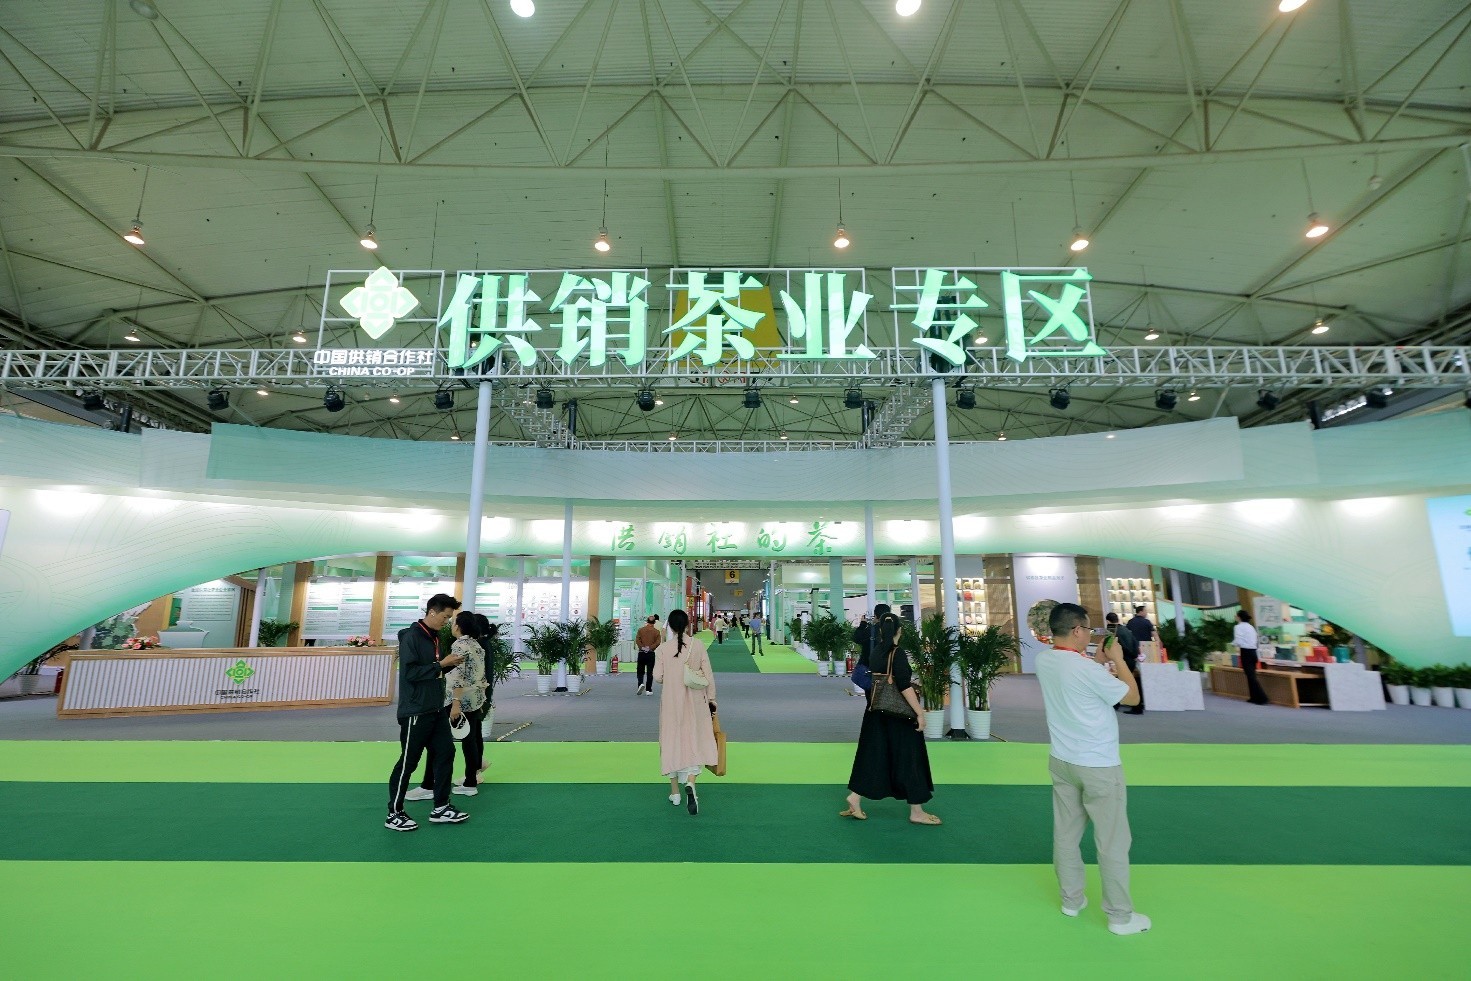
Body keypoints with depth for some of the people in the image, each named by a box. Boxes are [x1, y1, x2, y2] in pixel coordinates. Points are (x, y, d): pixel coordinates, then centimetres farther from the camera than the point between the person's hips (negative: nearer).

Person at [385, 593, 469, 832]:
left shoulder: (434, 637, 10)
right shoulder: (411, 637, -16)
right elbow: (409, 672, -23)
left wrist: (448, 665, 0)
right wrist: (441, 664, -19)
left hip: (436, 709, 9)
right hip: (416, 711, -9)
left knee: (445, 752, 9)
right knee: (408, 762, 3)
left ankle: (441, 808, 20)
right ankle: (394, 814, 19)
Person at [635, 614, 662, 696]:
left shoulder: (641, 630, 3)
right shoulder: (657, 631, 0)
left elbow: (637, 640, -7)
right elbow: (657, 643, -11)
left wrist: (642, 647, -12)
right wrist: (650, 648, -11)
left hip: (641, 653, 1)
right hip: (651, 654, 0)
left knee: (640, 671, 12)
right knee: (650, 672, 5)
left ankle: (641, 684, -13)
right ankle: (648, 690, 5)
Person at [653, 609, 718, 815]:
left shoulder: (662, 648, -9)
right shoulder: (698, 646, -8)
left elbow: (657, 677, -6)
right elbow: (708, 675, -5)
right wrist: (711, 699, 5)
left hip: (671, 701, 0)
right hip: (694, 701, 0)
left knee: (672, 742, 13)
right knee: (694, 742, 8)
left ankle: (675, 792, 23)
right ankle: (690, 783, -14)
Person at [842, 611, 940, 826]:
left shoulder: (874, 652, 4)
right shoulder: (897, 653, -17)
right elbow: (905, 686, -23)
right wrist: (920, 712, -18)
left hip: (876, 714, 7)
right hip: (899, 716, -7)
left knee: (872, 756, 13)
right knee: (908, 758, 5)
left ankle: (855, 799, 12)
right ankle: (917, 812, 16)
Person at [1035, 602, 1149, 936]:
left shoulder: (1043, 661, -4)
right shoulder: (1087, 669, -26)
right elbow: (1133, 697, -10)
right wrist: (1117, 659, -2)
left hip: (1061, 761, 7)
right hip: (1098, 765, -7)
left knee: (1065, 833, 16)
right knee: (1112, 841, 9)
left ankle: (1071, 900, 30)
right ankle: (1120, 916, 22)